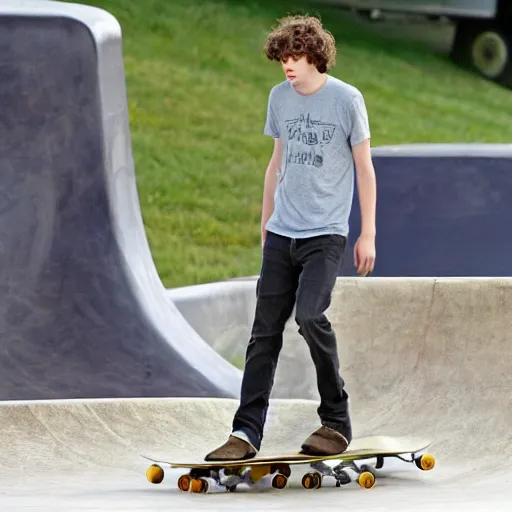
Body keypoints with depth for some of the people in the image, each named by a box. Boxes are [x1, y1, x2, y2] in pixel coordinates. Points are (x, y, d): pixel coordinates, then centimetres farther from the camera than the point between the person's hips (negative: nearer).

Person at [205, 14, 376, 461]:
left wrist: (368, 234, -2)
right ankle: (246, 433, 1)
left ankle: (337, 422, -6)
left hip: (326, 234, -5)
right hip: (281, 234, 5)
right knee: (265, 330, 1)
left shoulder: (347, 100, -6)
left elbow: (364, 169, -1)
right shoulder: (280, 98, 9)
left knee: (310, 315, -21)